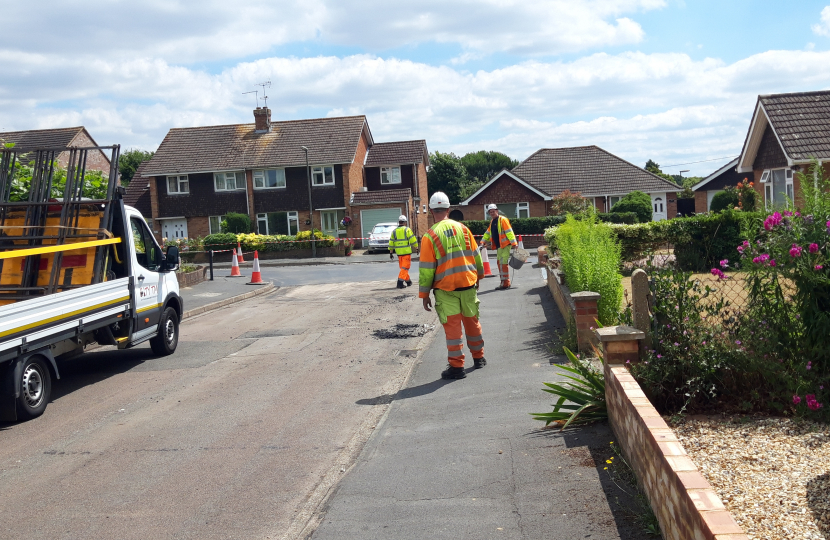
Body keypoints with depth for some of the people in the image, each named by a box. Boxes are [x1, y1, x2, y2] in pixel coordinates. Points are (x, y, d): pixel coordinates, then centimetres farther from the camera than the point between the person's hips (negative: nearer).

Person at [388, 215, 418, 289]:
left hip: (399, 252, 5)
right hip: (406, 252, -5)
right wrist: (417, 247, 3)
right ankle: (400, 282, -13)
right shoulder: (407, 230, -6)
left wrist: (391, 252, 15)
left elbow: (391, 243, 9)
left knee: (402, 267, 17)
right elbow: (413, 240, -8)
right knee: (405, 268, -4)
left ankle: (408, 281, 27)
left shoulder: (394, 231, 8)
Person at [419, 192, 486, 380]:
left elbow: (426, 268, -9)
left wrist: (424, 294, -1)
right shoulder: (462, 229, 1)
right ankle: (478, 357, 31)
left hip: (445, 288, -4)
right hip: (468, 284, 4)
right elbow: (476, 255, 10)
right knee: (472, 321, 17)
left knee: (452, 326, 1)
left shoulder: (429, 236, -11)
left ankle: (457, 366, 2)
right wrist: (478, 275, 27)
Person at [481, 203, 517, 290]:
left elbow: (509, 232, -15)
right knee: (499, 263, 9)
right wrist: (483, 241, 18)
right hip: (498, 246, 9)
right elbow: (488, 233, 27)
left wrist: (514, 243, -19)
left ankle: (505, 283, -8)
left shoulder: (503, 219, -9)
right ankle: (503, 282, 16)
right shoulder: (492, 221, 17)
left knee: (503, 263, -11)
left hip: (505, 245, -9)